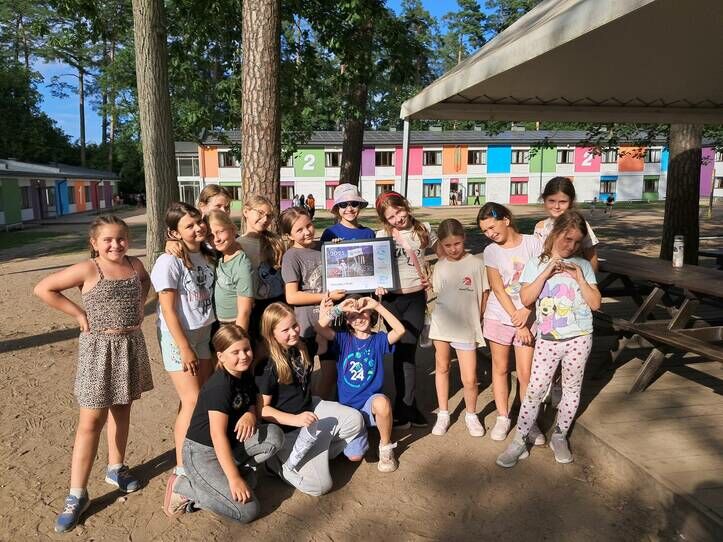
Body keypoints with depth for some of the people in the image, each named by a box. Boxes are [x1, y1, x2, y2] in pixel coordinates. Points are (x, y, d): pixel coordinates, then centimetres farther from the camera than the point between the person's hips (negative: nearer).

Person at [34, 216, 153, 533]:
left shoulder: (135, 265, 2)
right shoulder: (87, 270, -13)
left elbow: (146, 282, 24)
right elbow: (42, 289, -13)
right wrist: (79, 314, -12)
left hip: (131, 345, 5)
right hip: (99, 348, -5)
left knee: (121, 409, 17)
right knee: (91, 420, -2)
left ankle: (116, 468, 36)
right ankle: (77, 495, 10)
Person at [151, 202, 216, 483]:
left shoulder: (207, 255, 3)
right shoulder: (169, 262, -17)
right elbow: (168, 310, -16)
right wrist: (185, 349, -15)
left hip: (205, 333, 6)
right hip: (178, 336, -6)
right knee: (192, 401, -6)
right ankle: (182, 468, 8)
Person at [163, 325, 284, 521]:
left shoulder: (245, 377, 2)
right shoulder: (219, 385, -23)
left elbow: (251, 405, 11)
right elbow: (217, 434, -26)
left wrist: (250, 414, -16)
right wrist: (234, 478, -28)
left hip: (230, 445, 8)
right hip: (201, 453, -7)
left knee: (274, 434, -15)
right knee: (247, 510, -16)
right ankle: (184, 487, -2)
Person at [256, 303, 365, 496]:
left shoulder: (302, 348, -2)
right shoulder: (267, 366, -21)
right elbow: (262, 408, -19)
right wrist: (295, 419, -30)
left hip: (309, 408, 7)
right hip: (287, 428, -7)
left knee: (354, 419, -14)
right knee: (319, 485, -14)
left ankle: (320, 453, 3)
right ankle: (276, 461, 8)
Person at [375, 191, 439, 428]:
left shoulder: (424, 229, 1)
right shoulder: (382, 235, -1)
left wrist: (433, 276, -1)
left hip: (416, 296, 0)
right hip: (392, 299, 0)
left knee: (407, 350, -1)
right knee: (401, 351, 7)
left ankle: (403, 408, 11)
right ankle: (408, 406, 20)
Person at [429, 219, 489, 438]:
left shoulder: (476, 263, -7)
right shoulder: (440, 266, 4)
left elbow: (484, 296, 0)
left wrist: (477, 319, 2)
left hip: (466, 327, -3)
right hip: (442, 325, 3)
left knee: (469, 379, -2)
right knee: (442, 368, 14)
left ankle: (471, 415, 25)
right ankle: (443, 414, 30)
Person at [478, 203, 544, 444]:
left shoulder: (533, 243, -5)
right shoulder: (491, 251, -1)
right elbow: (498, 289, -6)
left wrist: (526, 310, -19)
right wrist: (517, 322, -12)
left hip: (528, 317, -1)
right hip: (499, 317, 2)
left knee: (526, 373, 0)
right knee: (500, 368, 11)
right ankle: (503, 418, 26)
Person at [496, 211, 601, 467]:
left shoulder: (583, 265, 3)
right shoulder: (536, 264, 1)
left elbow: (595, 303, -1)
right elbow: (526, 299, -11)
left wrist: (579, 278, -12)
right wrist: (547, 271, -17)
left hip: (579, 338, 1)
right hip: (548, 339, -1)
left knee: (572, 388, 12)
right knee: (534, 390, -1)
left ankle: (559, 437, 30)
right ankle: (519, 442, 8)